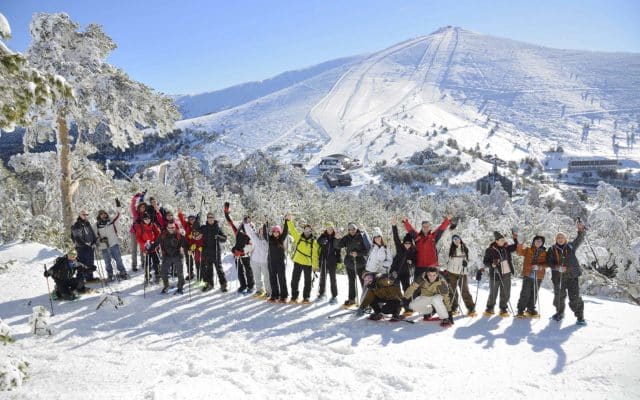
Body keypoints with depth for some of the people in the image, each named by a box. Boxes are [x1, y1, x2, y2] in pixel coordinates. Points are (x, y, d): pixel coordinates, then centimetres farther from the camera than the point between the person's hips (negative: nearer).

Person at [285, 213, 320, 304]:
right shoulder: (298, 237, 2)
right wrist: (289, 220, -17)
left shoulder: (314, 241, -3)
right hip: (297, 262, 2)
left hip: (308, 264, -2)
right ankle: (294, 296, 18)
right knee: (294, 280, 6)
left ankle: (306, 297, 17)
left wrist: (315, 264, -9)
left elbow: (315, 254, -4)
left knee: (307, 281, 6)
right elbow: (292, 229, -4)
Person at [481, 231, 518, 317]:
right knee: (493, 293, 3)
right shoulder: (490, 250, -10)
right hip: (495, 275, -4)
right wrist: (492, 264, -24)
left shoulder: (506, 248, 4)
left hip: (506, 274, 4)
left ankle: (503, 309, 23)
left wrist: (515, 239, 4)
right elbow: (485, 261, -6)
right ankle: (490, 309, 20)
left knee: (505, 293, 9)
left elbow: (515, 247, 20)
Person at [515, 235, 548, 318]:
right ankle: (520, 310, -1)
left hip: (538, 276, 2)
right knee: (525, 293, -6)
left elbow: (546, 263, 0)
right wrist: (520, 245, -26)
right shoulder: (528, 250, 6)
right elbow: (519, 252, -8)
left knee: (534, 294, 11)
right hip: (528, 275, -2)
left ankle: (531, 309, 26)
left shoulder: (544, 252, 9)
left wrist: (539, 266, -18)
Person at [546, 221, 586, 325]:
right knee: (559, 297, 12)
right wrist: (557, 267, -20)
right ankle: (560, 313, 34)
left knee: (575, 297, -7)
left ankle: (580, 317, 2)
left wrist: (581, 230, -17)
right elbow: (549, 262, -2)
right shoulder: (552, 250, 4)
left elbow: (579, 239, 1)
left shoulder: (571, 247, 6)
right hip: (558, 278, 1)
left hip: (572, 276, -1)